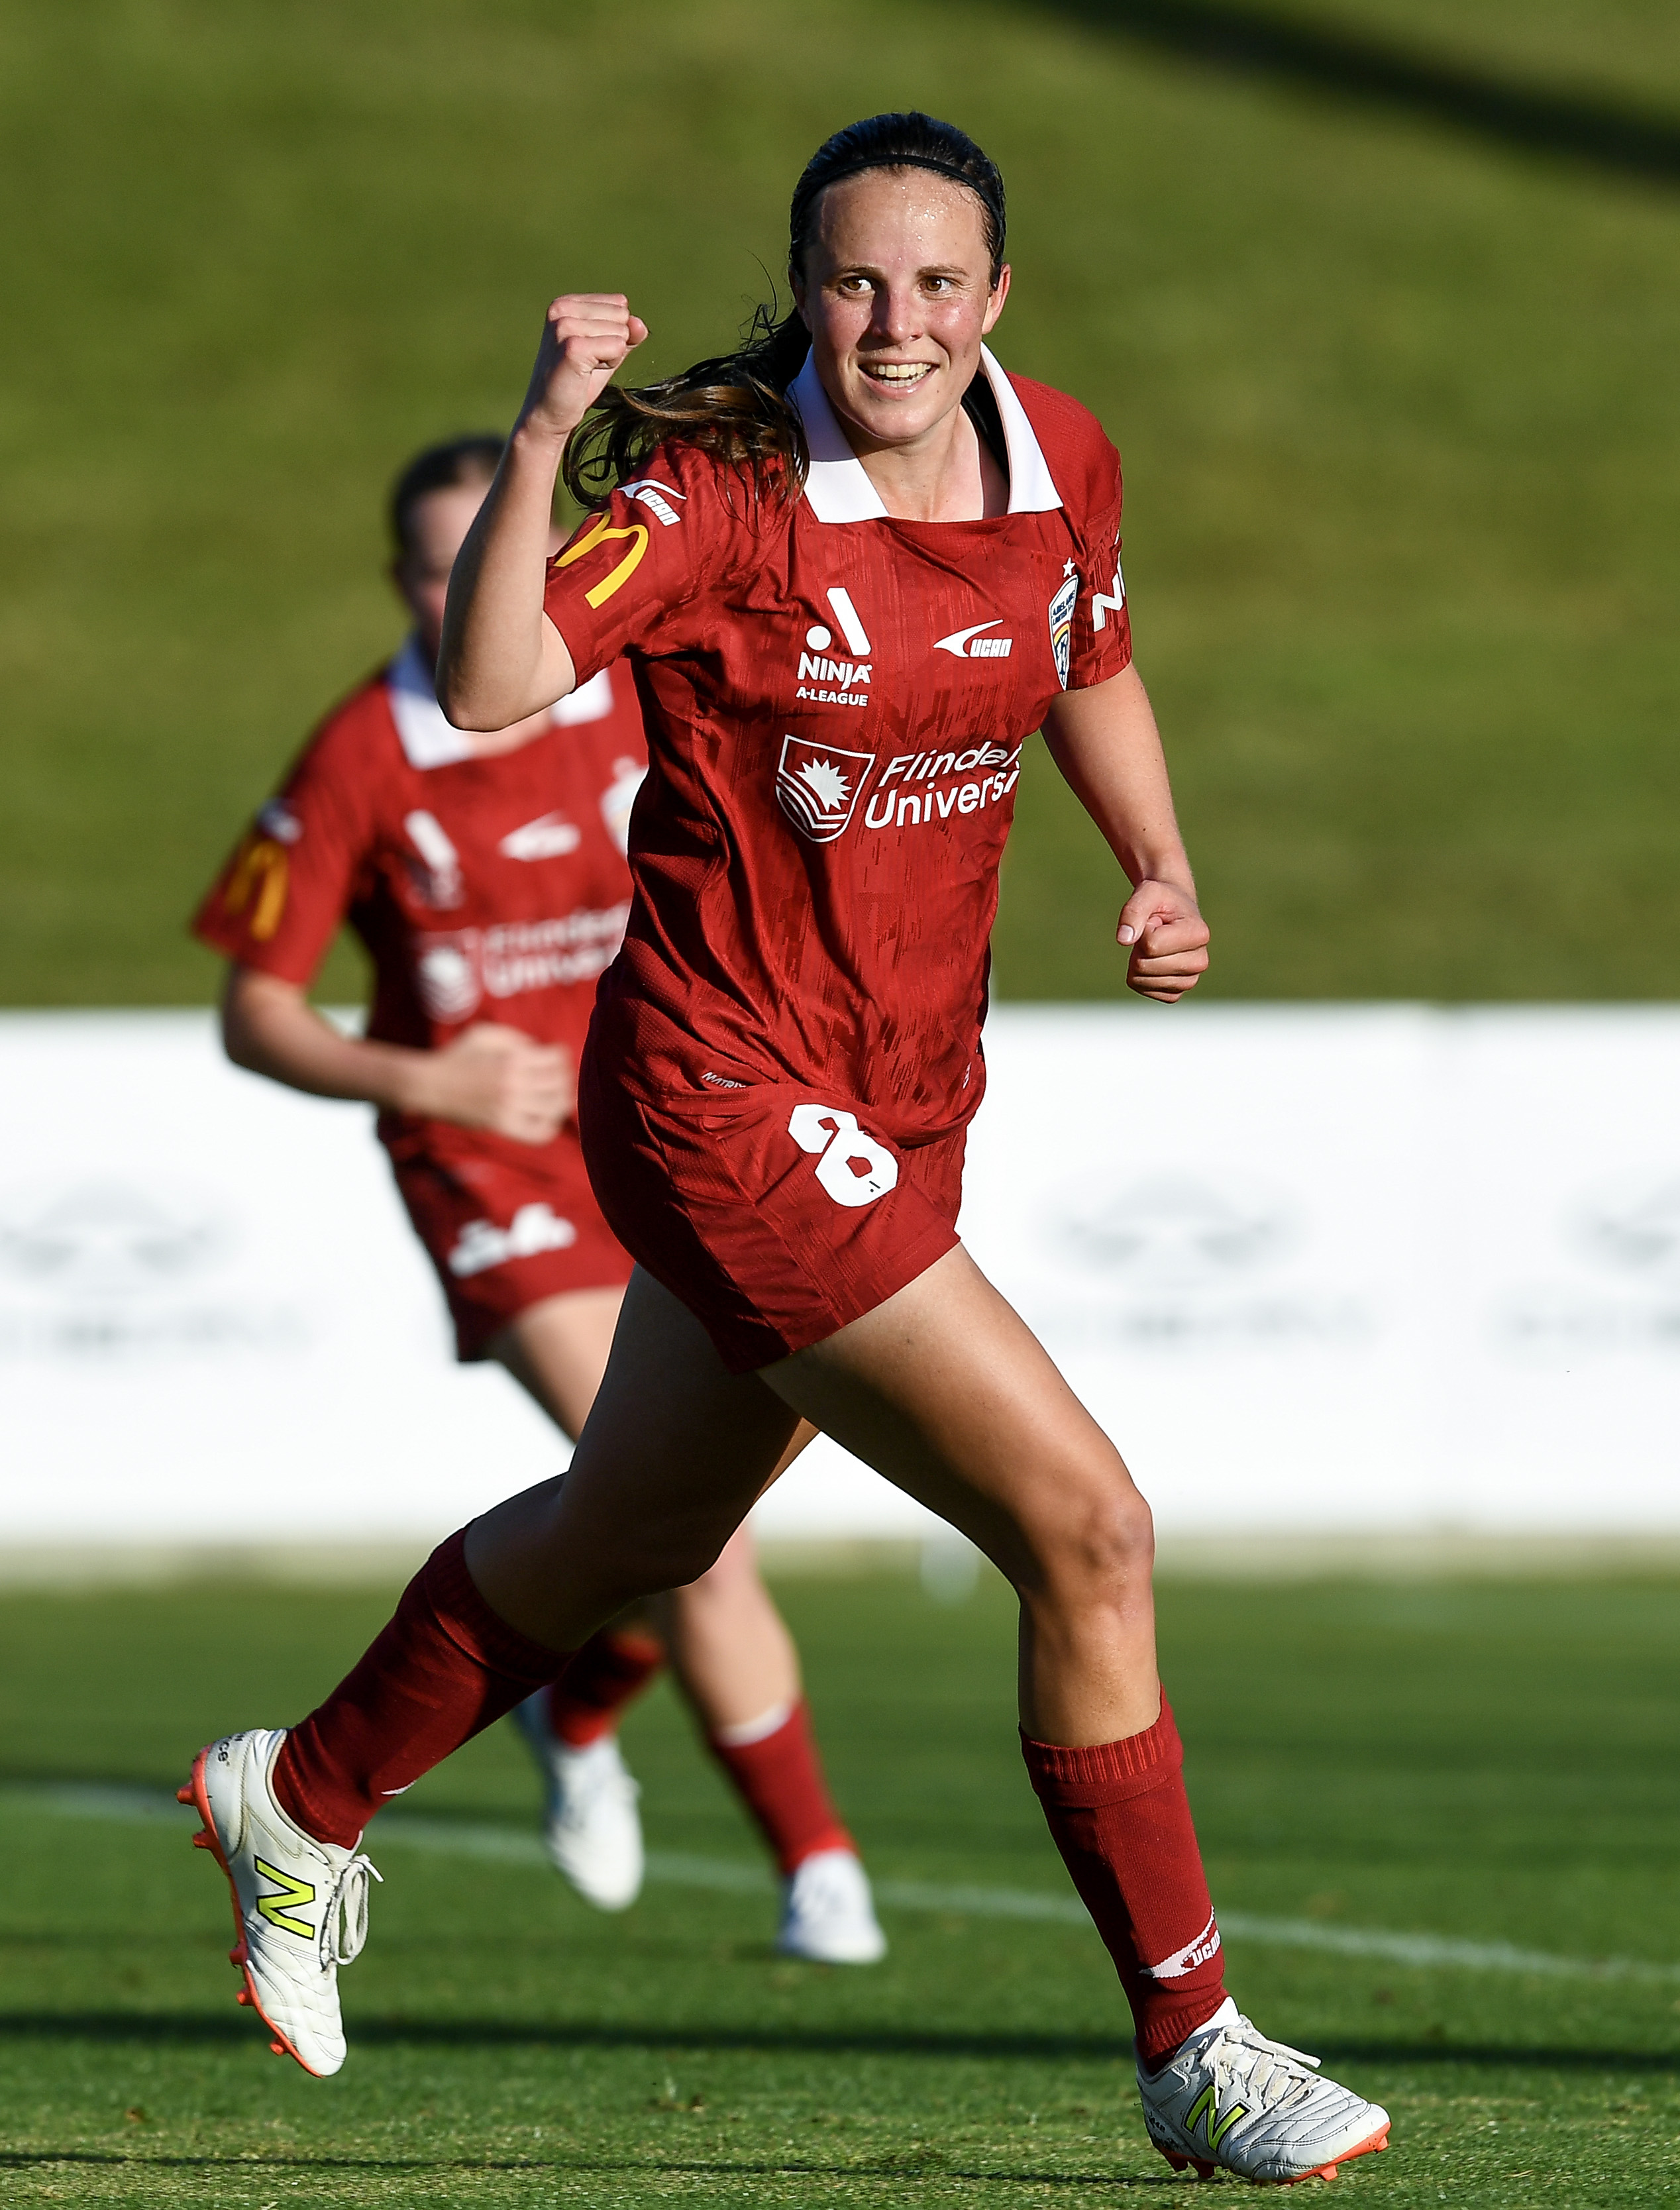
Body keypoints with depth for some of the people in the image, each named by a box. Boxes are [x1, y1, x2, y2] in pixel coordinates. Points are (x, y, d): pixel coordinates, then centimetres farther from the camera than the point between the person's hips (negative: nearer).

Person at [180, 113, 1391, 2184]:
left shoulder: (1063, 463, 0)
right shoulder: (722, 494, -19)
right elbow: (488, 689, -31)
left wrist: (1162, 871, 6)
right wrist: (546, 437, -40)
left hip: (906, 1091, 8)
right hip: (732, 1098, -8)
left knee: (641, 1525, 26)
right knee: (1087, 1527, -14)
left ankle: (304, 1798, 49)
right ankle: (1189, 2047, -2)